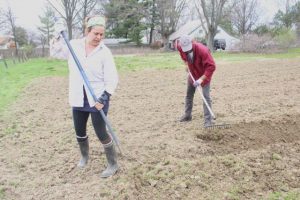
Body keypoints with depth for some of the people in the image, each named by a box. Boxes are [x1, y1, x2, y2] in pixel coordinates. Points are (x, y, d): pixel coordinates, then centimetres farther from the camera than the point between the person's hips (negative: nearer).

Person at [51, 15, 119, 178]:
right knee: (79, 131, 19)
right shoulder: (74, 45, -1)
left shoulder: (104, 52, -11)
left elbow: (112, 79, -13)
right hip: (78, 99, 5)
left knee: (101, 133, -1)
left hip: (97, 99, -4)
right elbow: (55, 53, 14)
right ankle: (84, 156, 46)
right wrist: (59, 38, -4)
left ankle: (113, 165, 18)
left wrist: (104, 97, -22)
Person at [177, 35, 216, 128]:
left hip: (204, 74, -6)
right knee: (189, 94, 15)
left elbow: (211, 66, -38)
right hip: (192, 73, 6)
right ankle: (187, 115, 30)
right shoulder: (180, 47, -20)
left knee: (206, 96, -12)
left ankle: (208, 120, -8)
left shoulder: (203, 50, -37)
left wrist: (201, 79, -44)